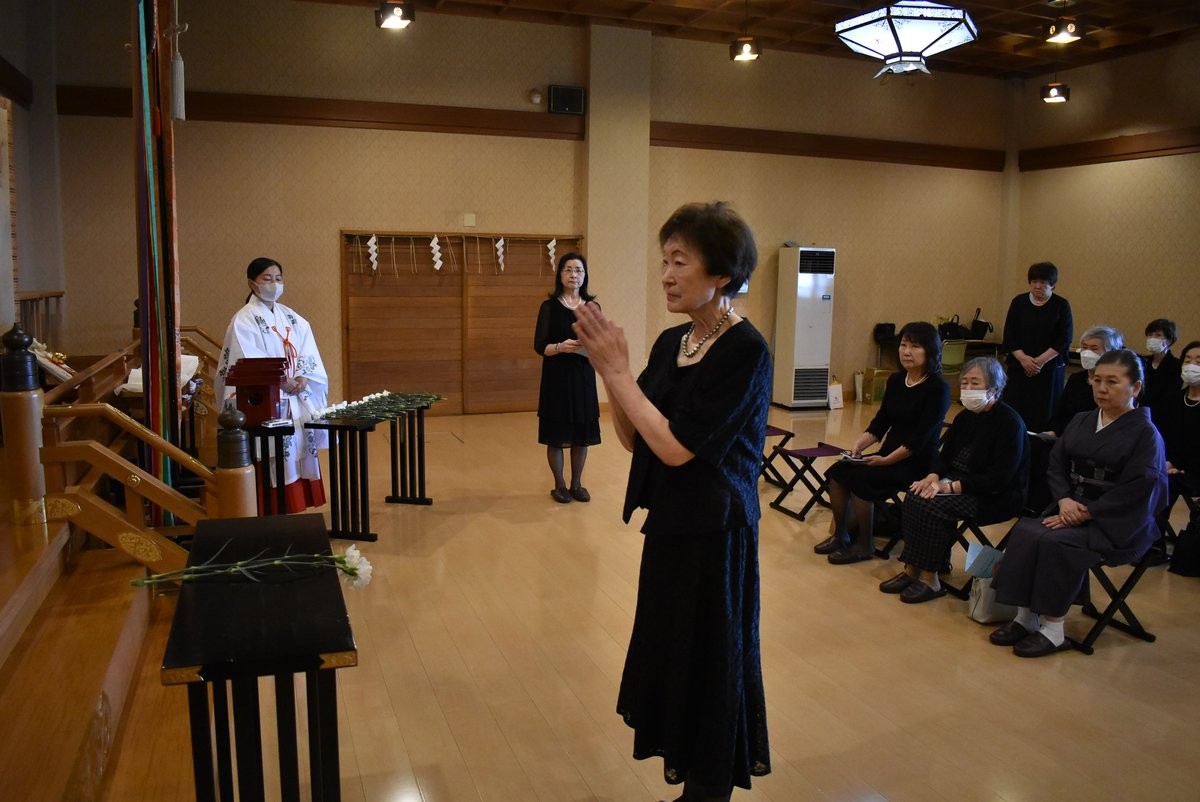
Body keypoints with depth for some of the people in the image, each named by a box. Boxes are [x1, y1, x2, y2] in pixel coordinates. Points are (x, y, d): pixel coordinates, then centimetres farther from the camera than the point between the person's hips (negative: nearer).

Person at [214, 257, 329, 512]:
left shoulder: (293, 318, 14)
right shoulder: (243, 320, -4)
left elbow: (308, 354, 8)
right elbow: (249, 364, -13)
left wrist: (302, 379, -9)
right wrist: (284, 382, -15)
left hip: (298, 401, 6)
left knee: (299, 448, 5)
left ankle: (298, 502, 13)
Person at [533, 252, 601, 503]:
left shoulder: (592, 306, 7)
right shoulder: (549, 306, -2)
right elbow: (539, 346, -6)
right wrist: (561, 347, -24)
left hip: (584, 376, 3)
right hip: (557, 377, -3)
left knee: (582, 433, 6)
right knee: (557, 434, 1)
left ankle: (577, 484, 20)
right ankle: (560, 486, 16)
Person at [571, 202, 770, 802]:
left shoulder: (745, 352, -18)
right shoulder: (670, 342, 4)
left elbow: (676, 447, -24)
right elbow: (633, 438, 4)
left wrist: (618, 372, -19)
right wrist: (608, 370, -9)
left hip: (714, 533, -7)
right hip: (670, 523, 8)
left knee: (706, 662, 9)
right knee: (669, 652, 20)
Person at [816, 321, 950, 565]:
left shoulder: (937, 389, -12)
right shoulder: (895, 380, 9)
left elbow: (920, 437, -17)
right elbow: (880, 423, 9)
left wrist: (887, 460, -21)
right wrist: (858, 445, -7)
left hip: (917, 462, -7)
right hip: (888, 455, 7)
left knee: (859, 478, -25)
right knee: (837, 472, -12)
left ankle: (864, 545, -8)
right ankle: (840, 535, 2)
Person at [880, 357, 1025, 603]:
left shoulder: (1010, 423, -15)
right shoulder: (965, 417, 9)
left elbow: (999, 479, -21)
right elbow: (945, 454, 13)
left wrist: (952, 486, -24)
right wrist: (933, 476, -10)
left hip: (996, 497, -7)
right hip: (959, 485, 7)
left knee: (934, 505, -27)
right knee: (916, 496, -17)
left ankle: (930, 579, -16)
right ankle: (912, 569, -14)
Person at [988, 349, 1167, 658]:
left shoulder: (1145, 433, -6)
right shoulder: (1081, 421, 12)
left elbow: (1136, 490, -15)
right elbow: (1056, 465, 9)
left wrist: (1086, 513, -19)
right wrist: (1064, 499, -11)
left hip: (1117, 523, -6)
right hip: (1071, 509, 6)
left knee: (1054, 542, -30)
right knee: (1024, 531, -22)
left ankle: (1053, 629, -16)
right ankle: (1026, 616, -16)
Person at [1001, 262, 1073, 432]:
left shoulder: (1061, 306, 1)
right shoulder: (1019, 302, 5)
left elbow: (1065, 339, -4)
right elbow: (1009, 335, 1)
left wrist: (1041, 360, -14)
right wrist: (1023, 358, -12)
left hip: (1049, 370, -1)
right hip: (1019, 367, 2)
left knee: (1044, 415, -2)